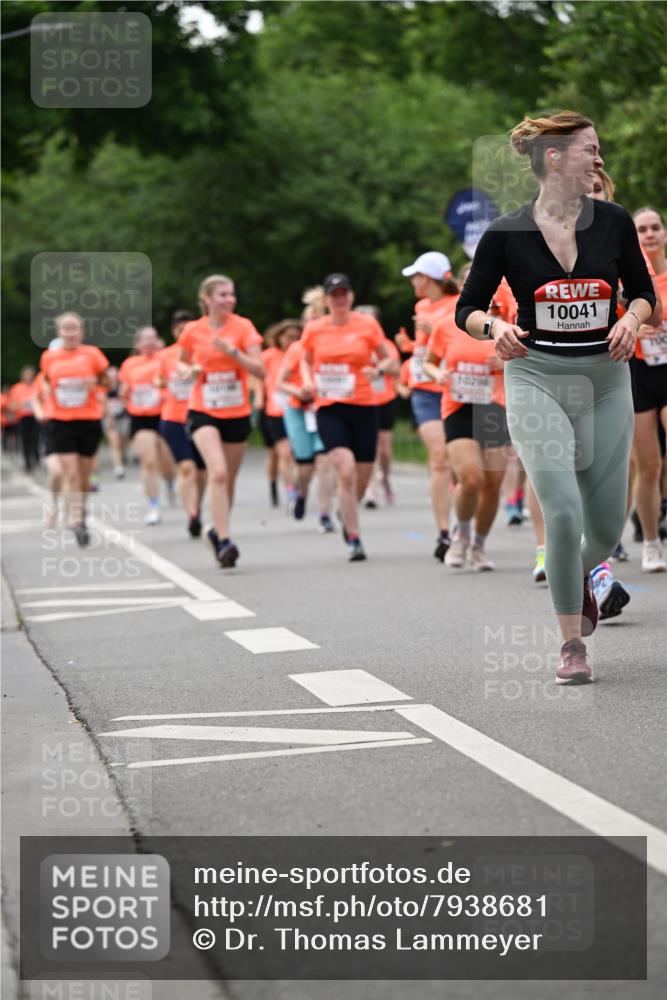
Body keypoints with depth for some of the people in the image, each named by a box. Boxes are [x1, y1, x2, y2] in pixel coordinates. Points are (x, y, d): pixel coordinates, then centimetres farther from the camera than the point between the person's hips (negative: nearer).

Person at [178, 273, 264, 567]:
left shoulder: (243, 327, -4)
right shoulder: (193, 331, -1)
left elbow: (260, 371, -11)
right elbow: (182, 364, 18)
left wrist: (232, 351, -23)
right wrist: (188, 371, -5)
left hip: (237, 413, 2)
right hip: (203, 412, -2)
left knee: (228, 480, 10)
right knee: (218, 472, -22)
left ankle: (217, 531, 35)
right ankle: (224, 541, -23)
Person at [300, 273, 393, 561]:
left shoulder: (367, 324, 0)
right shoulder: (314, 329, 3)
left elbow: (388, 360, 8)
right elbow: (306, 360, 20)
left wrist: (378, 369, -14)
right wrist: (308, 381, 1)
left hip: (363, 407, 1)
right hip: (329, 409, -1)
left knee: (362, 478, 7)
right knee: (346, 471, -19)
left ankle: (347, 515, 41)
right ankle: (353, 540, -13)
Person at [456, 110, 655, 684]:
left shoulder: (613, 222, 0)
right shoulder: (506, 234, -5)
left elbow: (643, 292, 13)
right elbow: (467, 309, 4)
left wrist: (631, 320, -9)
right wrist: (494, 327, -17)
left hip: (604, 380, 3)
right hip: (537, 379, -3)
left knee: (607, 525, 7)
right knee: (563, 511, -17)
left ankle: (576, 576, 44)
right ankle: (572, 644, -4)